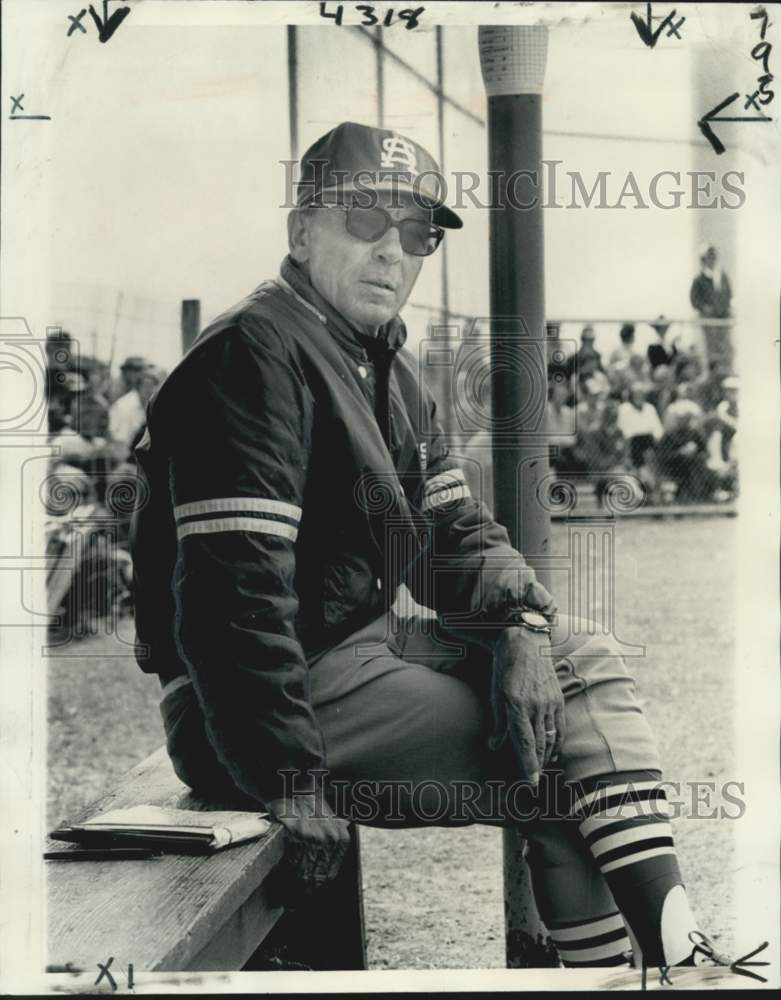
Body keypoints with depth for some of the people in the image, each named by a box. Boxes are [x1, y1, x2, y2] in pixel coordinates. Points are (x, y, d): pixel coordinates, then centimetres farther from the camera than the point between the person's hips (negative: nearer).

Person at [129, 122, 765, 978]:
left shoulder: (389, 370, 15)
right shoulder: (254, 355, -18)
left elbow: (452, 530, 16)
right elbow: (229, 587, -25)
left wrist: (517, 612, -7)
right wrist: (290, 785, -26)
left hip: (368, 646, 10)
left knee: (587, 660, 3)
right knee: (559, 771, -12)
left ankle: (667, 948, 1)